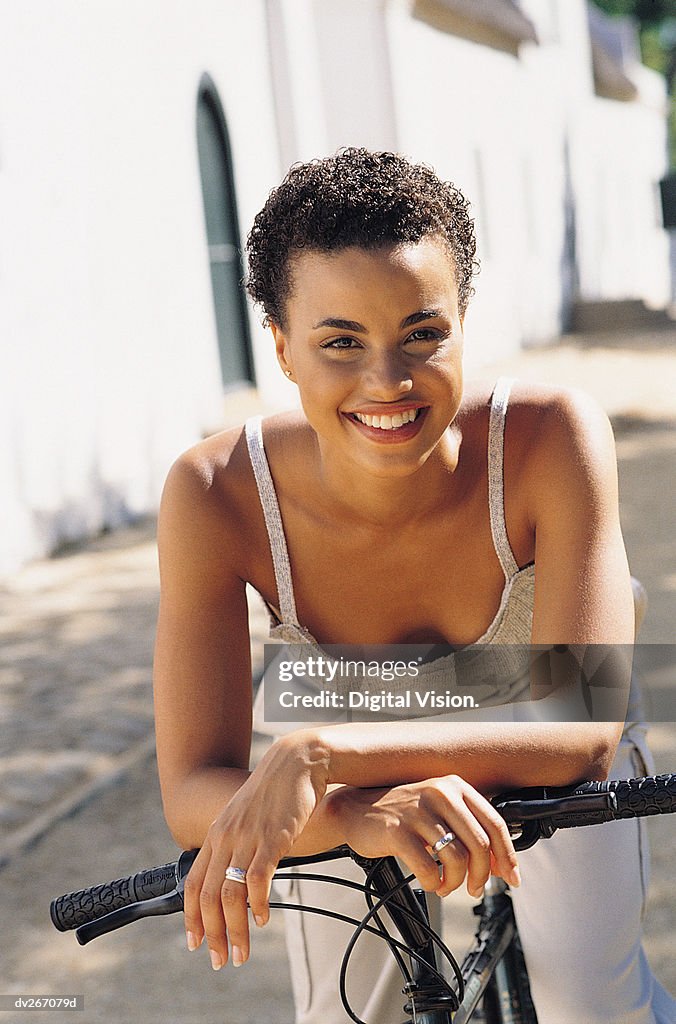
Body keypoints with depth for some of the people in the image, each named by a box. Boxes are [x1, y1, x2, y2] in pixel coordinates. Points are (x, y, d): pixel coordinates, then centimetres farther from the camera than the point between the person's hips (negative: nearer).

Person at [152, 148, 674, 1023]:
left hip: (545, 749, -1)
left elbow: (583, 736, -40)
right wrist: (359, 814, -55)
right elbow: (193, 799, -34)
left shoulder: (554, 437, -36)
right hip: (353, 775, 1)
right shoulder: (215, 495, -33)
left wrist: (315, 755, -52)